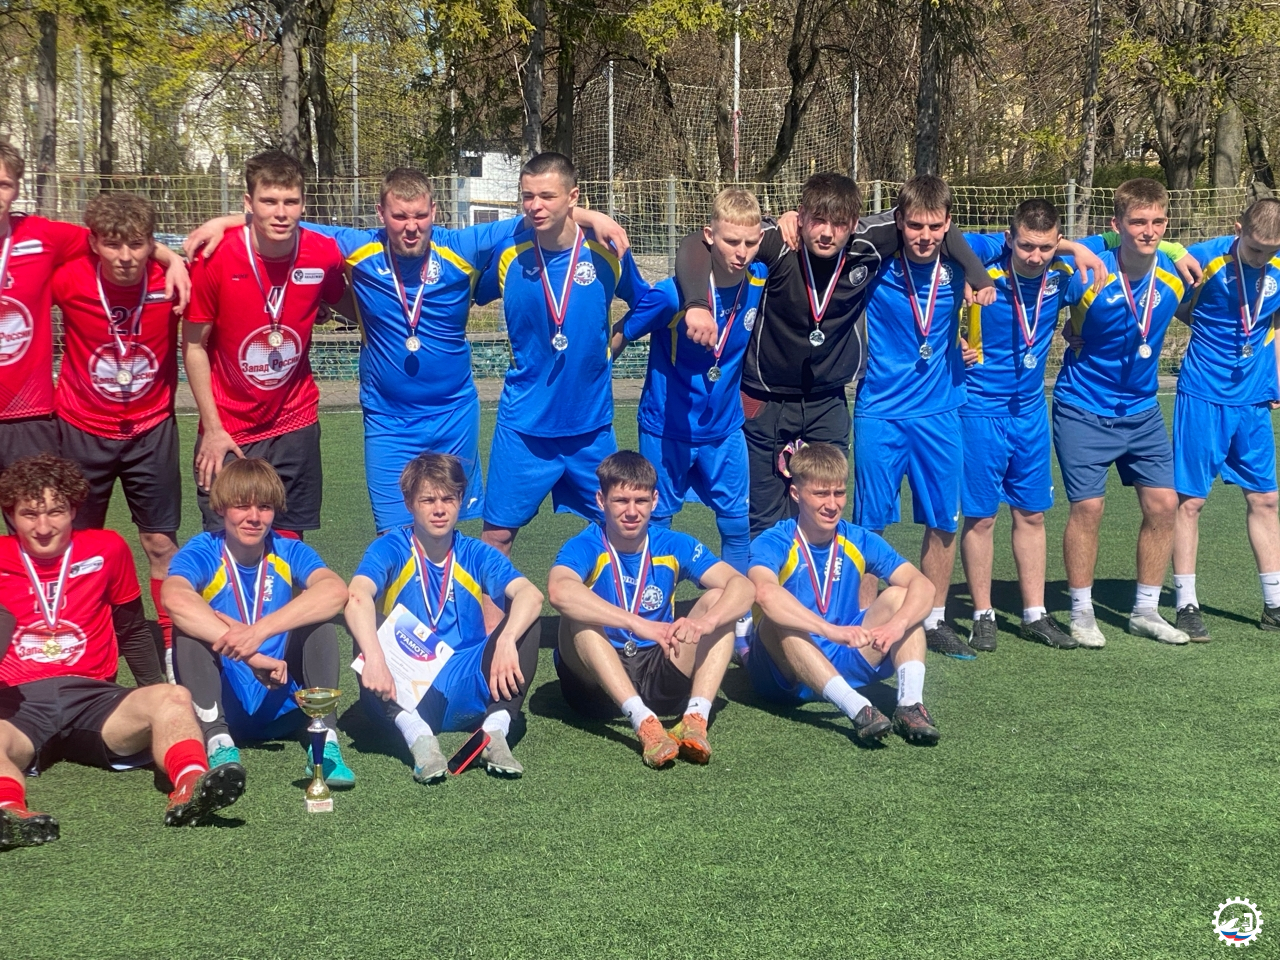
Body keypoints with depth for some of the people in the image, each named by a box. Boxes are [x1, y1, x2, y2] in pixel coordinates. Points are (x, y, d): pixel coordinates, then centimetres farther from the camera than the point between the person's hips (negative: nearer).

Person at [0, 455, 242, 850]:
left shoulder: (106, 549, 13)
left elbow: (132, 630, 23)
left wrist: (156, 692, 16)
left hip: (91, 696, 2)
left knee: (172, 699, -29)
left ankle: (190, 787, -56)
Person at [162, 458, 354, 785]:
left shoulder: (289, 552, -3)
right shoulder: (203, 552, -8)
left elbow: (336, 591, -26)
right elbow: (174, 596, -34)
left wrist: (259, 630, -38)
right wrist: (250, 655, -41)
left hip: (282, 706, 1)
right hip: (224, 705, -1)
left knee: (317, 618, -18)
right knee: (189, 625, -23)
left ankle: (325, 739, -26)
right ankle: (218, 740, -32)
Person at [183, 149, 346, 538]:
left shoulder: (324, 255, -10)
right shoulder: (215, 260, -16)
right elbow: (194, 346, -7)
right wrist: (212, 429, -8)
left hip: (296, 425, 2)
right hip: (228, 430, -2)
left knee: (288, 539, 8)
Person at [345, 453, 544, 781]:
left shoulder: (477, 555, 5)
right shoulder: (390, 549, -1)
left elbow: (530, 594, -14)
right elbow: (357, 597, -24)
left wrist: (506, 640, -35)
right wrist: (374, 657, -42)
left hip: (468, 692, 2)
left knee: (525, 619, -15)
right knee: (367, 628, -26)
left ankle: (496, 727, -28)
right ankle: (416, 732, -40)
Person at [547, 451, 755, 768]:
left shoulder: (673, 546, 0)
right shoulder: (585, 548, -10)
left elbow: (743, 586, -12)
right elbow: (558, 590, -34)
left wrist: (706, 621, -34)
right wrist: (639, 625, -42)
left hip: (661, 679, 3)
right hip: (598, 681, -3)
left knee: (720, 599, -14)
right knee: (578, 614, -29)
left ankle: (696, 717, -32)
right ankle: (644, 721, -41)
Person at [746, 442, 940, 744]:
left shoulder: (858, 541, -1)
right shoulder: (773, 543, -14)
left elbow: (923, 585, -12)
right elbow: (765, 593, -38)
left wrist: (897, 624, -34)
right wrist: (833, 631, -48)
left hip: (843, 664, 4)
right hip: (785, 673, -4)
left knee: (899, 596, -12)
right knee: (779, 618, -33)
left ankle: (910, 703, -30)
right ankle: (857, 708, -43)